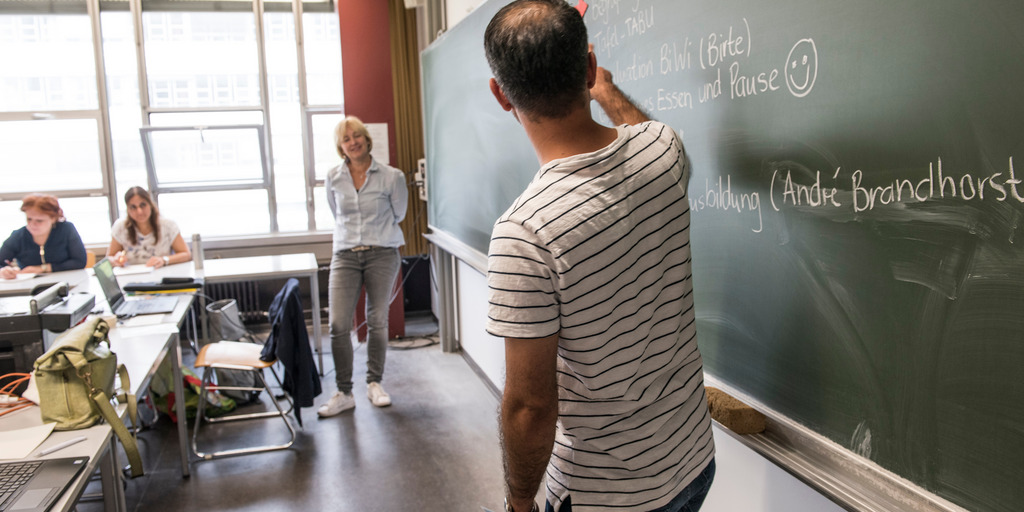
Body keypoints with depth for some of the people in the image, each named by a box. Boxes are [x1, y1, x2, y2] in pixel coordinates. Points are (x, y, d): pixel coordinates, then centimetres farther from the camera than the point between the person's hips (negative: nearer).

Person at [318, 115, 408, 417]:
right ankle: (343, 393, 4)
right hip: (345, 255, 1)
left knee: (377, 321, 7)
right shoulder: (334, 178, 5)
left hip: (382, 253, -1)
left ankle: (375, 384, 24)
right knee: (338, 324, -8)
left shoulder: (391, 176, -2)